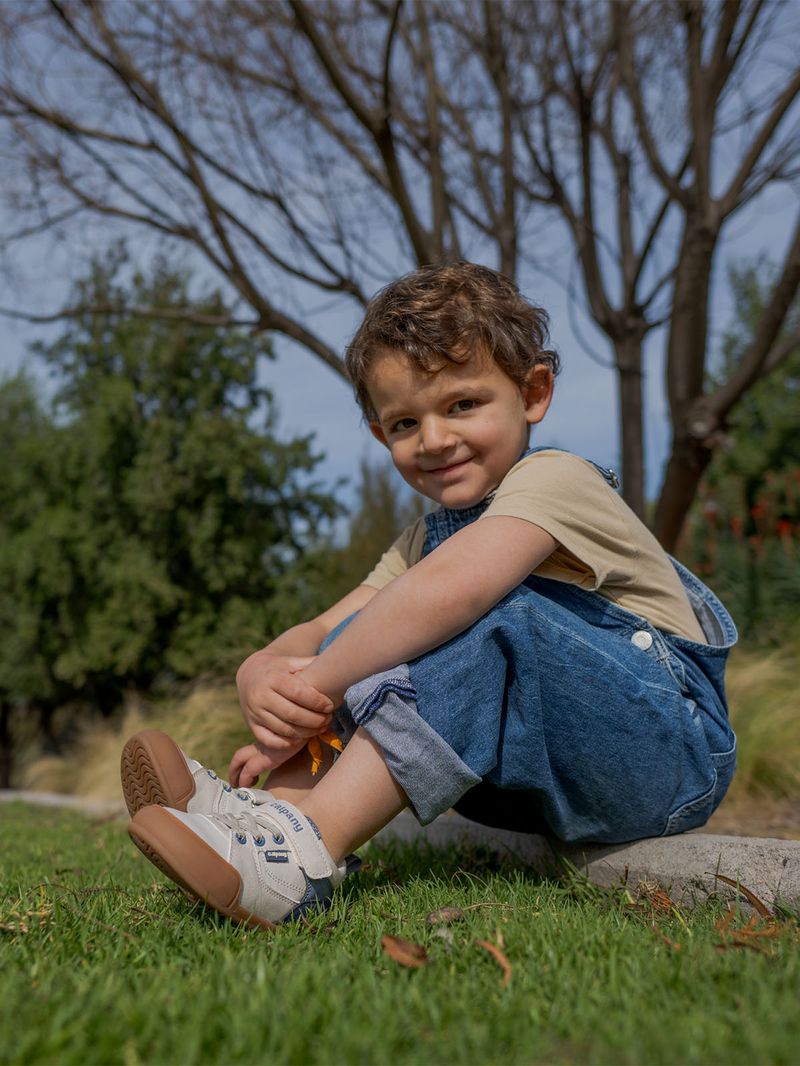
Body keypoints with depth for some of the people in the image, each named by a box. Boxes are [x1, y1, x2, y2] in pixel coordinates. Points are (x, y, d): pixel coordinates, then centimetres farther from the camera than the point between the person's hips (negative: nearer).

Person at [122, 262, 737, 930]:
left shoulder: (555, 481, -14)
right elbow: (319, 632, 2)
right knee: (365, 640, -3)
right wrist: (264, 675, -20)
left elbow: (449, 590, -34)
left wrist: (318, 683, -27)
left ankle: (307, 846, -34)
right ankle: (276, 804, -20)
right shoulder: (428, 538, 13)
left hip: (672, 753, -7)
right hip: (547, 782, 8)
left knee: (497, 613, -31)